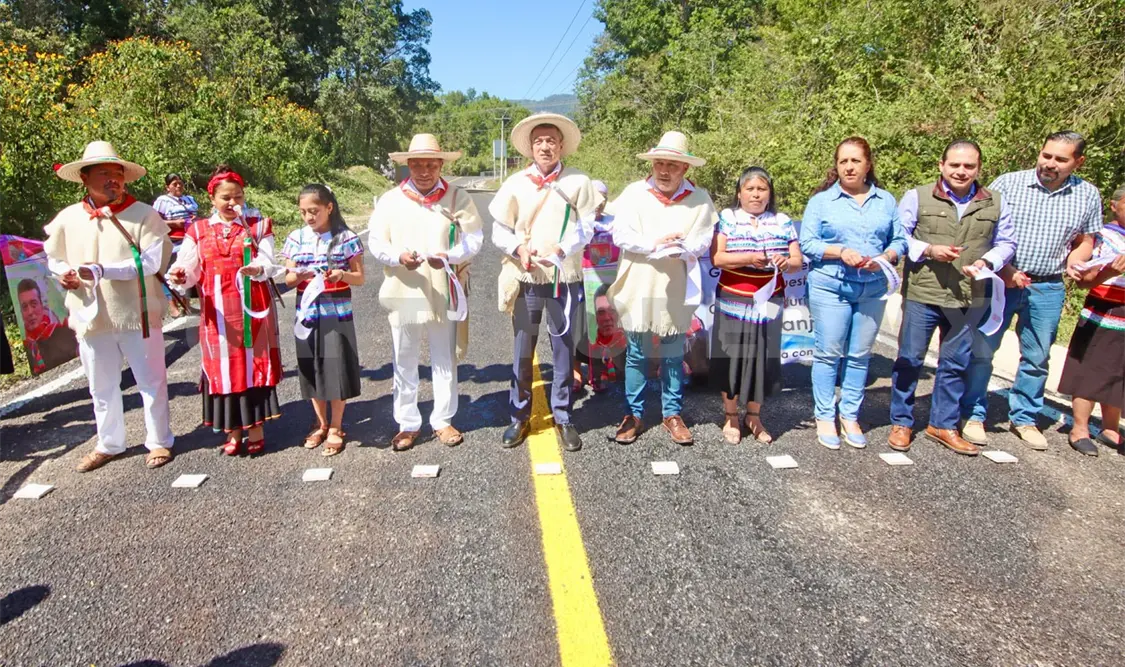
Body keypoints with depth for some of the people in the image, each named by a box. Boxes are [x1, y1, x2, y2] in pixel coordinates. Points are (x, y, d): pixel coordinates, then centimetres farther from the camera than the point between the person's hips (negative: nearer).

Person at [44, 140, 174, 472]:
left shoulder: (143, 214, -7)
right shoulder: (68, 217, 4)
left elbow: (152, 260, -17)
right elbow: (54, 257, 18)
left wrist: (101, 270, -23)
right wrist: (63, 272, -5)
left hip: (136, 314, -4)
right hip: (91, 317, 4)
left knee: (151, 382, 7)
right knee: (101, 387, 16)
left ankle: (159, 441, 22)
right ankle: (108, 444, 32)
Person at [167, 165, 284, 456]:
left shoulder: (258, 225, 4)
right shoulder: (198, 231, 7)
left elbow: (269, 264, -6)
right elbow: (190, 268, 0)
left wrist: (258, 269, -28)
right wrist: (179, 276, -23)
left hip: (252, 307, -1)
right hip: (217, 311, 2)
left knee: (253, 363, 2)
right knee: (224, 366, 5)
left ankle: (256, 427, 11)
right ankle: (233, 431, 16)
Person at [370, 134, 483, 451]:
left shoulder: (458, 198, 2)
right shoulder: (390, 200, 4)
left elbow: (474, 239, -4)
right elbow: (376, 243, 1)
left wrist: (449, 256, -22)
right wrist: (399, 257, -20)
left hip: (443, 294, 0)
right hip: (403, 295, 1)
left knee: (445, 361, 10)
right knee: (404, 363, 9)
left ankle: (443, 420, 26)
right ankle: (407, 424, 23)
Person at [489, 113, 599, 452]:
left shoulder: (578, 182, -1)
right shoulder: (516, 183, 3)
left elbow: (585, 230, -4)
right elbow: (499, 231, 5)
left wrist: (559, 251, -20)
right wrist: (519, 249, -15)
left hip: (565, 278, -1)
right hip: (525, 278, 1)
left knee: (564, 348, 7)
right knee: (523, 350, 8)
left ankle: (563, 417, 21)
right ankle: (520, 417, 21)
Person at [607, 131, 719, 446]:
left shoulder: (700, 199, 1)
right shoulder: (634, 192, 0)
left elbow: (702, 241, -5)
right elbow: (620, 235, -7)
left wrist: (678, 247, -22)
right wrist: (654, 243, -18)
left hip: (676, 289, 0)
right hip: (639, 287, 0)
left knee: (673, 356, 11)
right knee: (637, 354, 8)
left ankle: (673, 414, 24)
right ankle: (634, 415, 19)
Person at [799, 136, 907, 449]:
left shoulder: (886, 201, 11)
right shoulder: (821, 200, 3)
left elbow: (899, 240, 8)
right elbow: (807, 243, -3)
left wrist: (884, 258, -12)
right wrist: (841, 252, -16)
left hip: (873, 290, 3)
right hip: (830, 286, -3)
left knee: (860, 355, 8)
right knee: (828, 353, -1)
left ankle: (850, 416, 20)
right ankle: (825, 417, 10)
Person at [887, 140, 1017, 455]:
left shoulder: (995, 204, 8)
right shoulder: (917, 197, -1)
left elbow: (1006, 243, 12)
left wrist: (986, 261, -8)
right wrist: (929, 250, -16)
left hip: (969, 298, 3)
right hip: (922, 294, -3)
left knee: (956, 364, 12)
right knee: (909, 359, 4)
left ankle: (943, 424, 27)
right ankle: (901, 423, 18)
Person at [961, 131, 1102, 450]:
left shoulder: (1088, 196, 5)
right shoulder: (1007, 183, -4)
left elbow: (1085, 241, 15)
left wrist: (1073, 264, -6)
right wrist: (1003, 269, -13)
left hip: (1048, 289, 3)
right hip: (999, 281, -3)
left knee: (1037, 358, 12)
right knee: (981, 350, 0)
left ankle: (1024, 418, 27)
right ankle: (973, 415, 13)